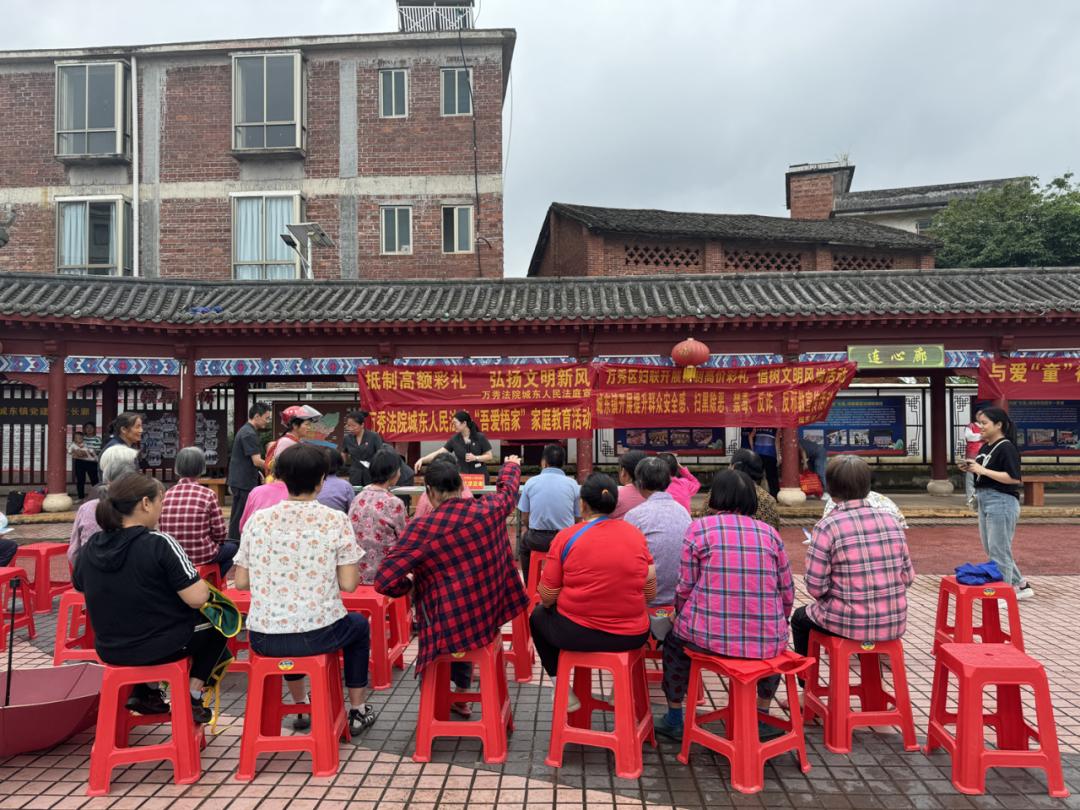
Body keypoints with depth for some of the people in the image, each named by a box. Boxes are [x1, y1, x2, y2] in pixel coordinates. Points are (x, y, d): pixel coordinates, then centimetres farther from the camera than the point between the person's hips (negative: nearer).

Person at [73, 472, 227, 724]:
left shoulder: (90, 548, -5)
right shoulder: (159, 544, -23)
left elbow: (80, 586, 14)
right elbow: (197, 598, -26)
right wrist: (201, 582, -4)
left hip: (109, 650, 6)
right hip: (162, 648, -6)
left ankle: (144, 693, 25)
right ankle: (192, 696, 13)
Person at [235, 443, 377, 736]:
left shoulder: (257, 520, 0)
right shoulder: (336, 521, -9)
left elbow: (241, 582, 4)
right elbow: (348, 584, -10)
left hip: (263, 638, 3)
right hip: (317, 635, -3)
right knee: (360, 625, 30)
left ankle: (302, 708, 48)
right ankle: (358, 712, 35)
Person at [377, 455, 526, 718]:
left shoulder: (421, 529, -20)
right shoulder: (490, 509, -7)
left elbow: (384, 581, -20)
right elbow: (508, 489, 17)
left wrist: (408, 583, 3)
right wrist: (512, 466, 40)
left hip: (451, 630, -4)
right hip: (490, 622, 4)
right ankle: (460, 697, 50)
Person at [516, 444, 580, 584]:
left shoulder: (531, 482, -1)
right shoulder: (573, 484, -1)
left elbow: (524, 519, 3)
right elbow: (577, 519, 2)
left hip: (537, 540, 0)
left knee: (523, 542, 33)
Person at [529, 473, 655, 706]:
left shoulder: (566, 536, -10)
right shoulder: (636, 534, -1)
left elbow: (547, 598, -5)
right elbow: (650, 594, 4)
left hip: (577, 634, -3)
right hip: (632, 637, 3)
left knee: (538, 616, 28)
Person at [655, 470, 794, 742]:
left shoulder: (700, 528, -2)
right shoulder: (770, 533, 6)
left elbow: (685, 588, -3)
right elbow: (787, 593, 9)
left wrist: (681, 617, 17)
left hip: (709, 637, -2)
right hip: (767, 641, 3)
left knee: (674, 641, 29)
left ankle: (674, 719, 35)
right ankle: (762, 718, 41)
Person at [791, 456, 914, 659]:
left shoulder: (827, 526, -16)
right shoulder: (891, 520, -1)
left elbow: (816, 587, -15)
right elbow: (907, 577, 4)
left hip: (850, 624, -5)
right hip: (894, 625, 5)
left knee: (800, 618, 25)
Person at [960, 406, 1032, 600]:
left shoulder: (1006, 448, -14)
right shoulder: (985, 447, 12)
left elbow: (1014, 478, -21)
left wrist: (983, 470, -22)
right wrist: (971, 468, 2)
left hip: (1002, 502, -10)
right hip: (985, 501, 10)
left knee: (999, 550, 0)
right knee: (991, 549, 17)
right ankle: (1021, 585, 31)